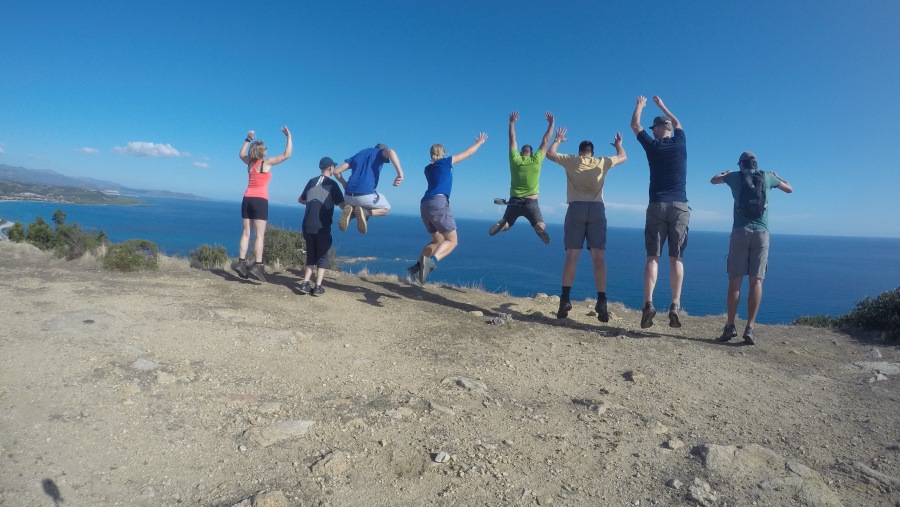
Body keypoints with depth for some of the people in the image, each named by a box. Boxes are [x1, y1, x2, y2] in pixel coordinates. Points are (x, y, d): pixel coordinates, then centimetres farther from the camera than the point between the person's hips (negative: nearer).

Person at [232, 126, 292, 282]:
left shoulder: (250, 162, 11)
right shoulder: (267, 162, -6)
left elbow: (241, 154, 35)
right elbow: (287, 154, -4)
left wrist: (248, 140, 36)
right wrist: (289, 136, 3)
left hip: (247, 199, 6)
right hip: (260, 200, -6)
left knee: (246, 232, 7)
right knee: (260, 235, -8)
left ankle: (241, 263, 2)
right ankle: (257, 266, -14)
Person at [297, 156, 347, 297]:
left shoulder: (312, 182, 14)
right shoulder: (332, 184, -2)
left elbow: (300, 200, 27)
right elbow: (342, 205, -7)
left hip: (307, 226, 5)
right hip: (322, 227, -5)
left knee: (310, 256, 15)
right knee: (322, 257, 5)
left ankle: (305, 284, 5)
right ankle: (318, 287, -2)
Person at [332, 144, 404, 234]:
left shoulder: (357, 155, 27)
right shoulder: (381, 152, 14)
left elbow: (336, 171, 22)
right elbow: (390, 152, -14)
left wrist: (345, 185, 36)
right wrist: (400, 173, -18)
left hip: (348, 196, 4)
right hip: (366, 194, -4)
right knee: (386, 208, 23)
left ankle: (350, 213, -3)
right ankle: (364, 212, -8)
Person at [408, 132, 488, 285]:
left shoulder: (428, 168, 24)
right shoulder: (446, 162, 9)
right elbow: (468, 153, 21)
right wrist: (479, 142, 36)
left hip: (425, 204, 7)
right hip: (438, 202, -7)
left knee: (438, 241, 17)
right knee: (452, 241, -3)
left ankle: (418, 266, 0)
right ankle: (431, 261, -29)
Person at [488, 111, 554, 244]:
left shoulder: (515, 160, 0)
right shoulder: (536, 160, -2)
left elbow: (512, 140, 12)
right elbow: (545, 141, 7)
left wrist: (512, 123, 22)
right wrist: (551, 123, 17)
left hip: (514, 201, 2)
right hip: (531, 202, -1)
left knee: (505, 225, 15)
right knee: (541, 225, 8)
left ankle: (501, 223, -22)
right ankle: (538, 228, -30)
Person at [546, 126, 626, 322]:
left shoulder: (571, 160, 11)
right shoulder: (602, 162, 15)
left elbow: (550, 154, 25)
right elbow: (622, 157, 33)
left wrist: (558, 140, 43)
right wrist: (618, 144, 52)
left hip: (576, 209, -1)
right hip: (597, 209, 1)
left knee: (571, 256, -3)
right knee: (599, 257, -3)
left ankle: (565, 298, -12)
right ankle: (601, 301, -10)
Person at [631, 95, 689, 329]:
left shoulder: (653, 145, 4)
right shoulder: (680, 143, 11)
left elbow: (635, 125, 22)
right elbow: (677, 124, 34)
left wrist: (639, 106, 40)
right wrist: (662, 106, 47)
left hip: (657, 206, -2)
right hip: (680, 206, 2)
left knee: (652, 256, -2)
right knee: (676, 258, 0)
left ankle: (648, 304, -14)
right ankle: (675, 306, -6)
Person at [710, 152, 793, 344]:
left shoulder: (735, 176, 10)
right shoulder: (767, 176, 13)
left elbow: (713, 180, 29)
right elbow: (789, 189, 31)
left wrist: (725, 173, 49)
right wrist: (777, 177, 49)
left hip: (740, 232, -1)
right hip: (762, 233, 1)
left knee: (735, 280, 0)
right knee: (756, 281, 0)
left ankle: (730, 326, -5)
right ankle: (749, 328, -5)